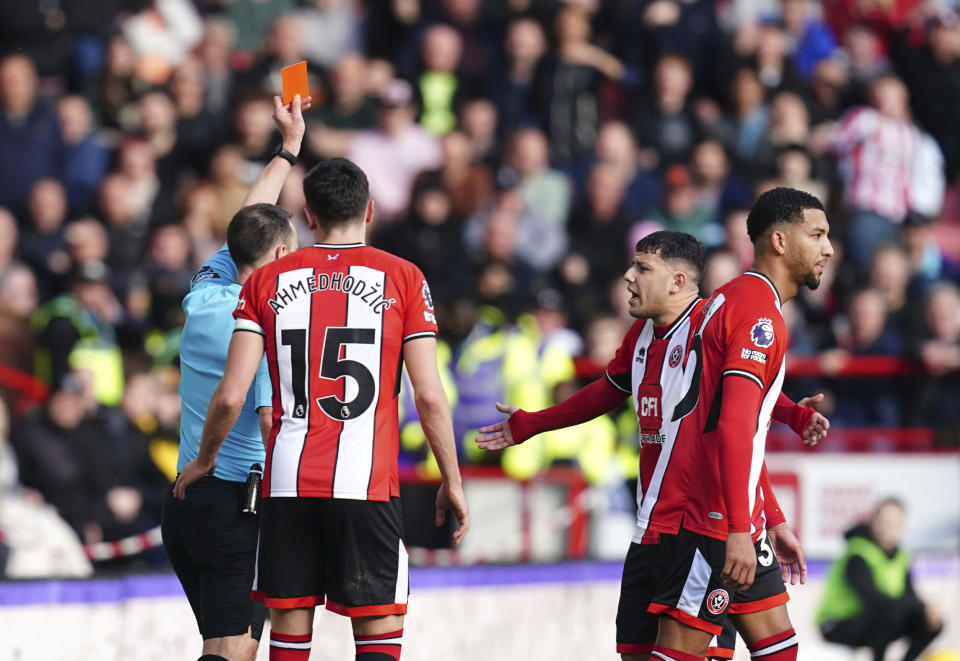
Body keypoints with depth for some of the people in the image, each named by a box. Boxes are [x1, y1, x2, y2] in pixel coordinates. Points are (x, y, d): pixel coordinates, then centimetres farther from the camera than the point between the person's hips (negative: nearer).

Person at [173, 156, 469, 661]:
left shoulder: (268, 281, 6)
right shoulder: (403, 278, 1)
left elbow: (231, 395, 0)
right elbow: (429, 396, -4)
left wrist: (204, 460, 17)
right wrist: (452, 482, 6)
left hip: (287, 482, 2)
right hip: (367, 484, -2)